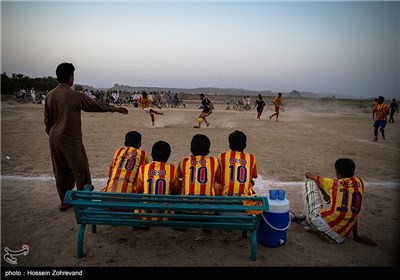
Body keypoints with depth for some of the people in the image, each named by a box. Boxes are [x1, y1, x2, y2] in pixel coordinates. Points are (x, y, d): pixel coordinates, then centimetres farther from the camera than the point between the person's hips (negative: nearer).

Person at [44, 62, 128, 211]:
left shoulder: (50, 95, 4)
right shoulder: (75, 96, -14)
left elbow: (47, 119, 11)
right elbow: (97, 105, -6)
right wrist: (116, 108, 6)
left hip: (54, 139, 7)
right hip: (70, 140, -7)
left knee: (60, 171, 15)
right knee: (81, 170, 5)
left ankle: (64, 202, 25)